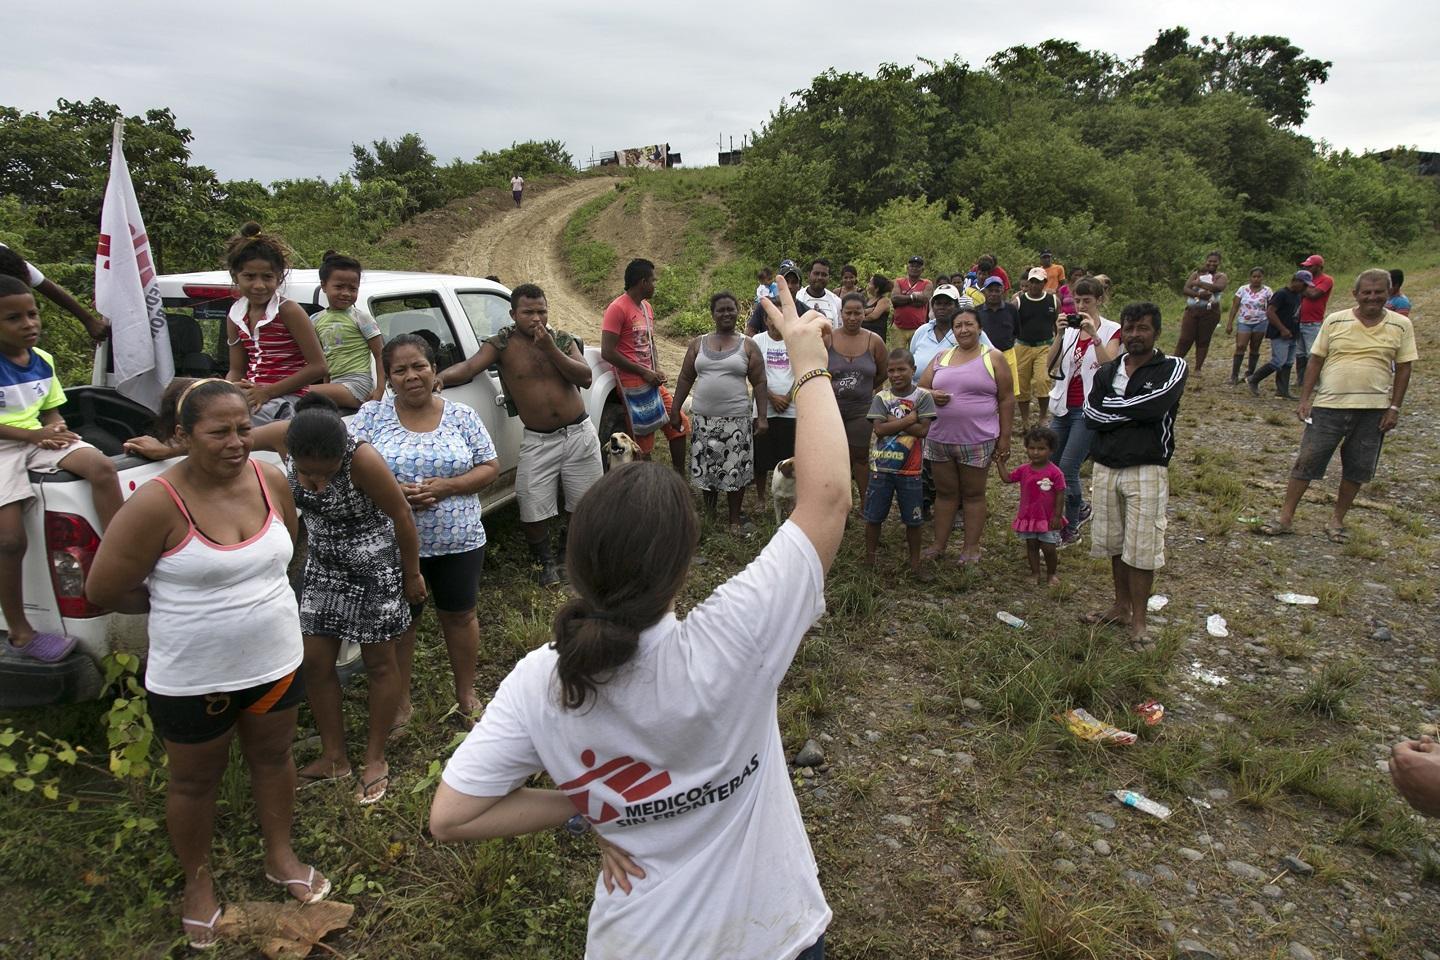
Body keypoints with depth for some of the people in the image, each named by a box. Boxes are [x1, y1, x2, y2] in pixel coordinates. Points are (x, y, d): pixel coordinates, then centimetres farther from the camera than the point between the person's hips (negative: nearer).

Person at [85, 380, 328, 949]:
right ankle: (197, 881, 43)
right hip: (191, 678, -4)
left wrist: (238, 592, 5)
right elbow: (103, 590, -13)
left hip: (275, 661, 4)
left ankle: (280, 857, 45)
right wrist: (179, 602, -1)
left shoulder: (271, 481, -8)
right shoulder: (158, 504, -22)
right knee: (194, 780, 18)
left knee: (273, 757, 22)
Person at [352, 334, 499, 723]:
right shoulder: (372, 415, -3)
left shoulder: (462, 415, -1)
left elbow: (490, 468, 0)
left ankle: (466, 694, 34)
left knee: (460, 617, 14)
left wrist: (446, 486, -17)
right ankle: (400, 703, 31)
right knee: (399, 623, 13)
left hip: (459, 541, 1)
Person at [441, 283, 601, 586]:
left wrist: (550, 348, -19)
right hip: (537, 441, -1)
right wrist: (437, 379, -39)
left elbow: (585, 378, -10)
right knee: (533, 509, 1)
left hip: (579, 433, 1)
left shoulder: (563, 340, 2)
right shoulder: (502, 344, -5)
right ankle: (546, 562, 26)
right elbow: (469, 367, -19)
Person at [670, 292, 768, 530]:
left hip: (737, 419, -2)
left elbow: (759, 383, 0)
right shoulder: (698, 344, 9)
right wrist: (675, 409, 5)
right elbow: (685, 378, 11)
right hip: (704, 418, 2)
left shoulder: (748, 346, 3)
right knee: (705, 466, 8)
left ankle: (735, 519, 15)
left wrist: (762, 416, -7)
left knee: (735, 469, 1)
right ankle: (709, 514, 25)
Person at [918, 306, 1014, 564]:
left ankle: (971, 548, 15)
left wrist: (1004, 438, -5)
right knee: (945, 493, 11)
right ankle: (938, 545, 20)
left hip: (977, 441, -3)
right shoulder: (941, 358, 12)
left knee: (973, 494, 6)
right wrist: (931, 395, -10)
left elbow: (1006, 399, 0)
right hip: (939, 439, 4)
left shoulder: (993, 358, 1)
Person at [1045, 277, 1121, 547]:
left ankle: (1070, 529, 9)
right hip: (1063, 406, 5)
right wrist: (1059, 335, -15)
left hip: (1089, 409, -5)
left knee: (1067, 468, -8)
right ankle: (1079, 509, 34)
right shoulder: (1069, 328, 6)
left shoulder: (1110, 330, -5)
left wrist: (1094, 335, -26)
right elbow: (1050, 366, -5)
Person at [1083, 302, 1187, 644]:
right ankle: (1121, 606, 30)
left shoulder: (1173, 368, -2)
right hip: (1106, 468, 5)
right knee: (1115, 542, 14)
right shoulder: (1107, 371, 10)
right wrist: (1134, 413, -14)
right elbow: (1091, 414, -6)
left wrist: (1112, 407, -10)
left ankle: (1138, 619, 10)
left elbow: (1154, 405, -22)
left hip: (1147, 471, -4)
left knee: (1141, 547, -1)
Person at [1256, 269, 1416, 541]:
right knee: (1307, 462, -1)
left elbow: (1403, 368, 3)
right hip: (1329, 406, -1)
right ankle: (1285, 518, 5)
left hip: (1373, 409, 1)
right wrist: (1305, 400, -2)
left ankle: (1338, 520, 23)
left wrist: (1394, 408, -2)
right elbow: (1316, 361, 3)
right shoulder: (1335, 321, 0)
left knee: (1356, 469, 8)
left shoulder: (1401, 326, 2)